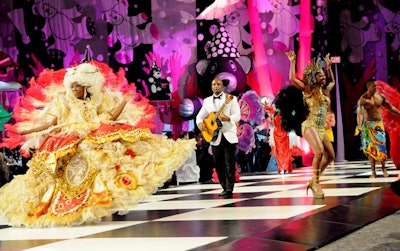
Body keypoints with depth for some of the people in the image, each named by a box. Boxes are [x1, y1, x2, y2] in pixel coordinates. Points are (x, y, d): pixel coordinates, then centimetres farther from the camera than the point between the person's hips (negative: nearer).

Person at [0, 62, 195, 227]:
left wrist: (125, 100, 1)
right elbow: (51, 123, 5)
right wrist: (26, 131, -2)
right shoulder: (63, 102, 10)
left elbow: (112, 117, 7)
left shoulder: (98, 100, 13)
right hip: (70, 147, -1)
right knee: (73, 173, -8)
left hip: (97, 141, 1)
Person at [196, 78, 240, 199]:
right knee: (218, 165, 7)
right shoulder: (207, 101, 13)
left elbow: (237, 115, -8)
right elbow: (200, 116, 16)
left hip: (229, 136, -4)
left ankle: (229, 190, -3)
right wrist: (200, 123, -7)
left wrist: (228, 118, -29)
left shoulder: (231, 98, 1)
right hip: (214, 137, 4)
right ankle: (225, 187, 19)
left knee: (230, 165, -6)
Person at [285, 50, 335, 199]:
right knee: (319, 151, -27)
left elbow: (332, 81, 38)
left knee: (330, 155, 3)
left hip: (321, 129, 8)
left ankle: (313, 181, 13)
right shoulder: (308, 89, -2)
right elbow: (292, 79, -14)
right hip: (310, 126, -8)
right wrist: (292, 62, -10)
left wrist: (329, 66, 35)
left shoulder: (325, 91, 16)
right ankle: (315, 183, -16)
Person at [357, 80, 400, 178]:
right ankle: (373, 172, 2)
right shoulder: (362, 99, -10)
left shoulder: (380, 96, 5)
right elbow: (359, 113, -21)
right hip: (368, 125, -3)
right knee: (370, 148, -3)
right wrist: (359, 125, -35)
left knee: (382, 146, -2)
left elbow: (390, 107, 16)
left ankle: (384, 168, 15)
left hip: (379, 124, 3)